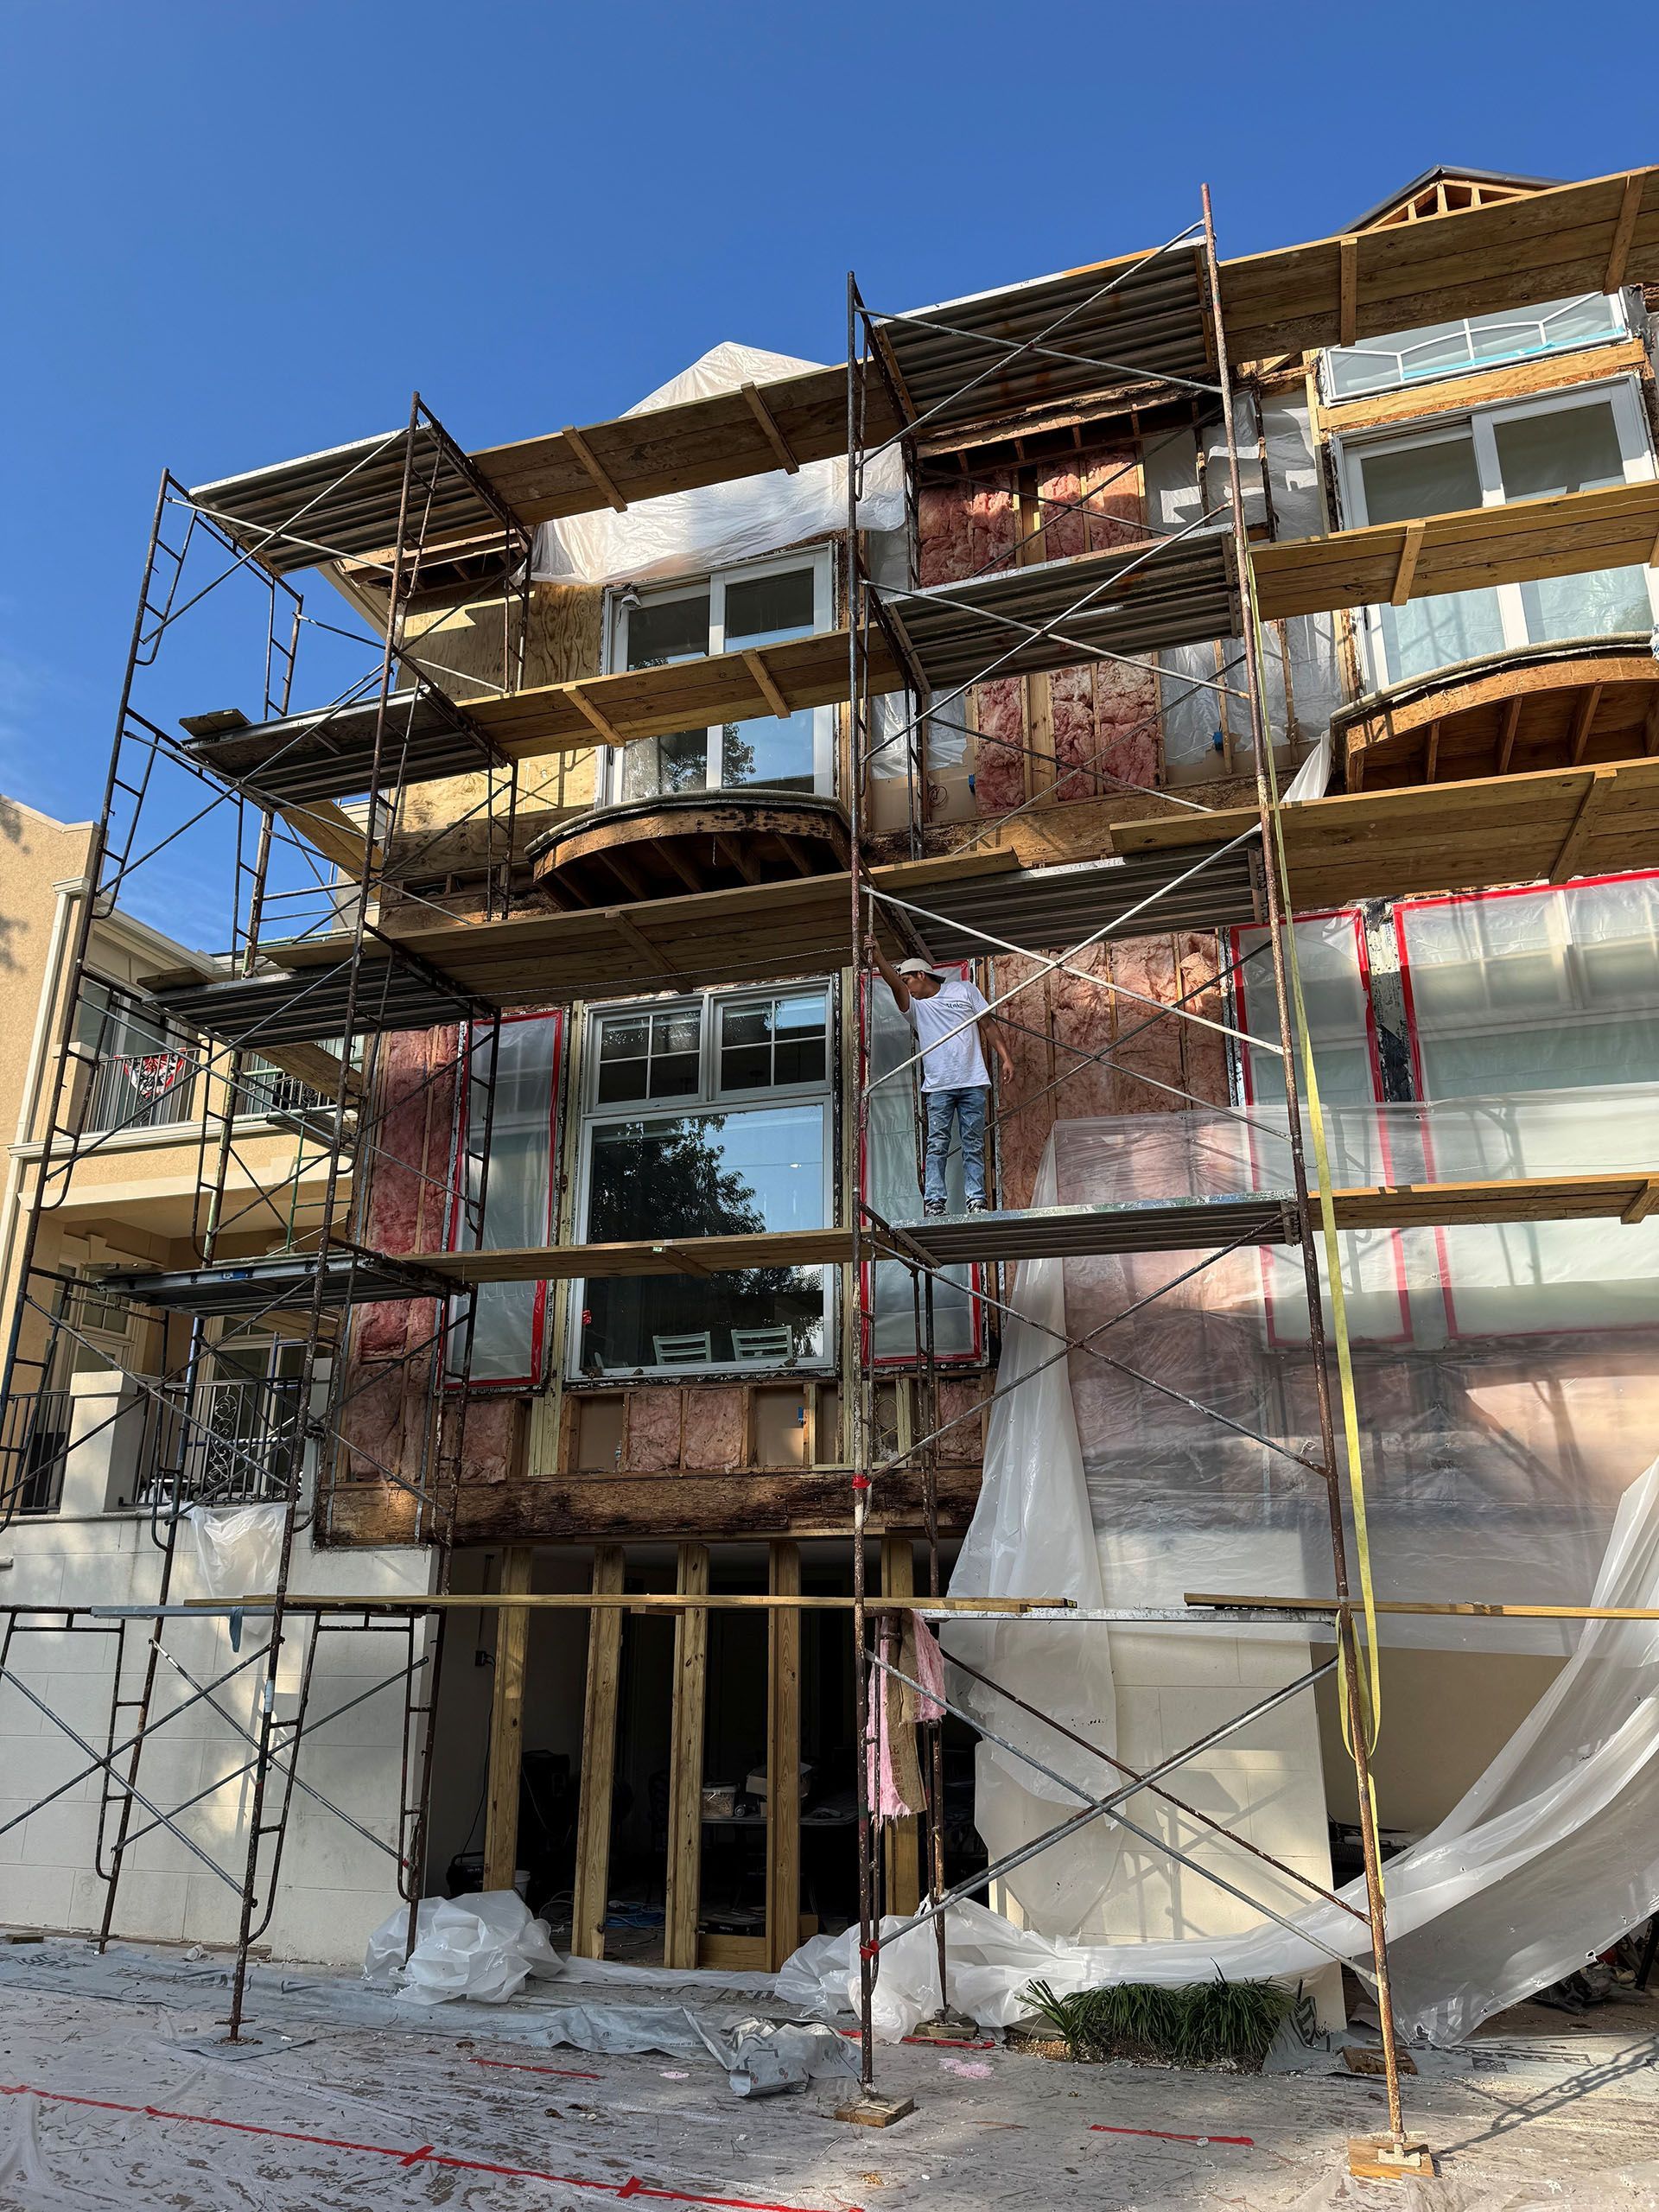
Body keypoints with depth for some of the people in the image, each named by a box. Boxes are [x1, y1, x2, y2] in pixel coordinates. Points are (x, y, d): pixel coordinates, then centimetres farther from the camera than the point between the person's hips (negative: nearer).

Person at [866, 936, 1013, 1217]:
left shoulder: (964, 990, 11)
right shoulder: (914, 1006, 9)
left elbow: (988, 1025, 13)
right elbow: (893, 982, -9)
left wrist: (1005, 1057, 4)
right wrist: (878, 958, -27)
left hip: (973, 1082, 0)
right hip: (937, 1086, 0)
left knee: (974, 1145, 1)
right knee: (936, 1145, -6)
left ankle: (976, 1201, 1)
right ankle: (933, 1202, -8)